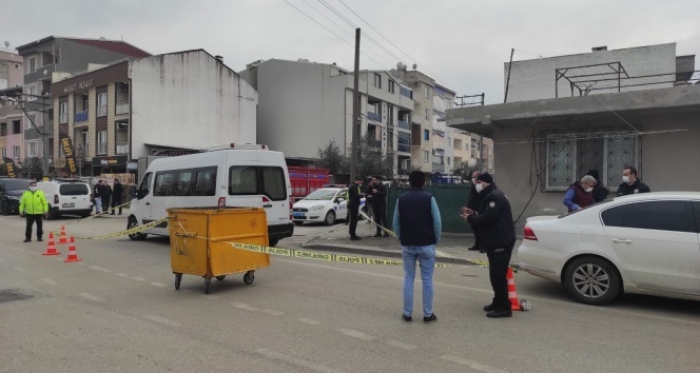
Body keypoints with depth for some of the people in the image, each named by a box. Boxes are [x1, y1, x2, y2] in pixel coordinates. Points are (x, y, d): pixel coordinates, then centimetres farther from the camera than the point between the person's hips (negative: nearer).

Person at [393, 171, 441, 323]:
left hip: (407, 245, 3)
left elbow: (396, 223, 4)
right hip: (426, 245, -2)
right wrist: (436, 240, 3)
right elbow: (437, 222, -10)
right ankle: (428, 314, 11)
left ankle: (407, 313, 12)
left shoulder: (401, 199, 2)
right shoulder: (429, 198, -8)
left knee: (408, 278, 9)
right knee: (427, 279, 6)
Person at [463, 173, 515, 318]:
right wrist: (474, 214, 5)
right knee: (496, 274, 16)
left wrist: (470, 218, -11)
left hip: (501, 242, -11)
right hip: (496, 241, 11)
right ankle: (498, 302, 26)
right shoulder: (490, 196, 20)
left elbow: (488, 218, -25)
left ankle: (504, 307, -4)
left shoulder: (495, 196, -16)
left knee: (498, 275, -9)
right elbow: (487, 216, 20)